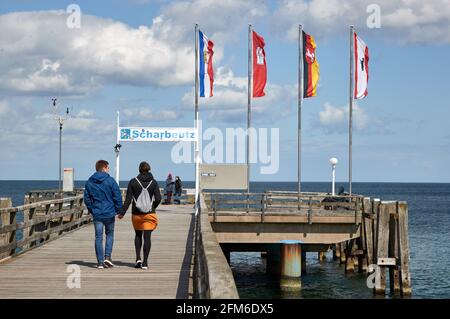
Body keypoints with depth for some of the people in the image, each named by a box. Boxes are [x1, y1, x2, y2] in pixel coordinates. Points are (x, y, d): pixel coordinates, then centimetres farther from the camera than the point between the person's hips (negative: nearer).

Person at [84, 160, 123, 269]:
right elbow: (117, 196, -8)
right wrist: (119, 210, 2)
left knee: (98, 237, 5)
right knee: (110, 234, 16)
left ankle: (100, 262, 3)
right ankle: (107, 256, 2)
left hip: (96, 214, 2)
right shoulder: (110, 181, -7)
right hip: (109, 213, -2)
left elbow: (87, 198, 5)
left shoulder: (89, 182, 3)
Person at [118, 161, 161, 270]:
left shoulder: (133, 182, -4)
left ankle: (138, 258, 7)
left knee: (138, 235, 20)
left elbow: (128, 199, -7)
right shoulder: (153, 182, -2)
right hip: (149, 214, -1)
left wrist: (122, 212, -2)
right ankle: (145, 263, -2)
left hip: (136, 214, 1)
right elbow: (158, 198, -7)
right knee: (147, 237, 2)